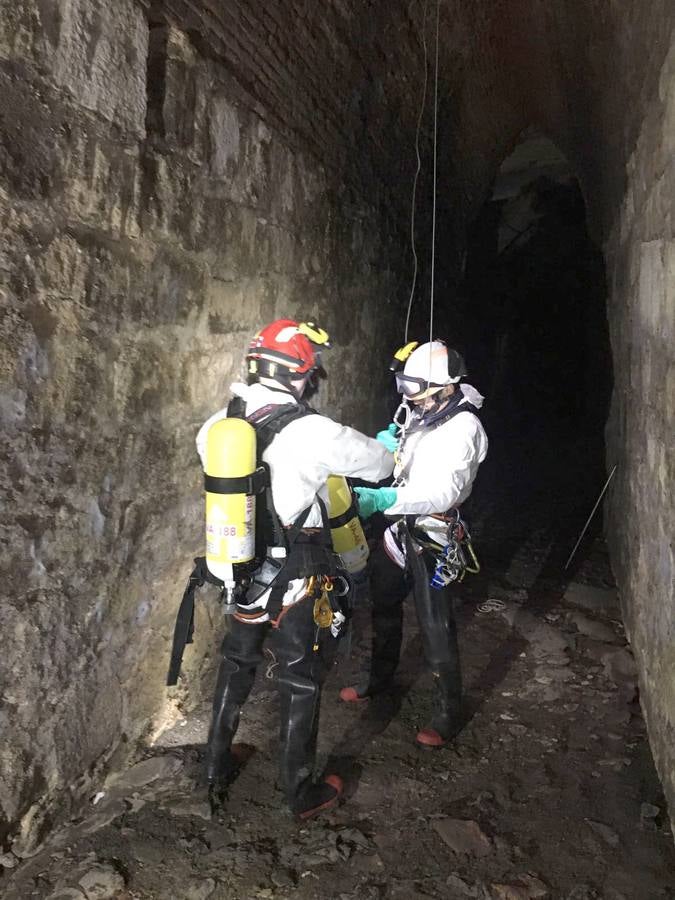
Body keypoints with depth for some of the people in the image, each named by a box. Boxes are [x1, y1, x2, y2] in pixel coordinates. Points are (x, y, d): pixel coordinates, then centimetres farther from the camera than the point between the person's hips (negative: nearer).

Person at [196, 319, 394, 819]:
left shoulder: (221, 423, -7)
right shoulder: (312, 433, -24)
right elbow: (381, 465, -12)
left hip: (242, 571, 6)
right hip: (297, 581, -6)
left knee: (237, 666, 24)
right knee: (302, 683, 12)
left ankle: (218, 772, 40)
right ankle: (302, 794, 28)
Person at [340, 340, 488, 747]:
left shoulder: (462, 427, -23)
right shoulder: (420, 414, 2)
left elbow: (444, 492, -34)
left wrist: (381, 499, -45)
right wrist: (389, 445, -5)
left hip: (432, 536, -9)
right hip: (402, 527, 9)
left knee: (436, 626, 0)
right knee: (383, 601, 22)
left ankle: (449, 713, 18)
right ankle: (380, 678, 45)